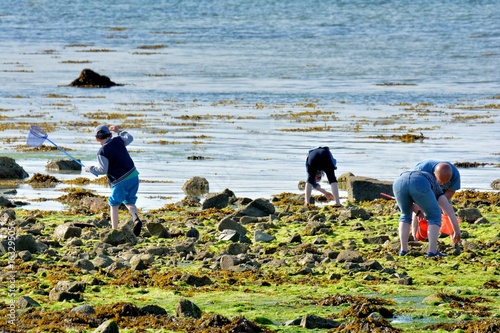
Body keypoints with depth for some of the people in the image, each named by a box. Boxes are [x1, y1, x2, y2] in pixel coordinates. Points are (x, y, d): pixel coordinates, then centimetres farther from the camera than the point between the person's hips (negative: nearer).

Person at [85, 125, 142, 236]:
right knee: (129, 202, 17)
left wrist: (90, 169, 0)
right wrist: (118, 131, 38)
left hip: (120, 181, -6)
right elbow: (129, 138, 25)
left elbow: (103, 170, -15)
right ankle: (136, 219, -11)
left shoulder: (102, 152, -14)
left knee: (114, 205, 10)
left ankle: (115, 230, 6)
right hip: (133, 176, 6)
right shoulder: (118, 141, 4)